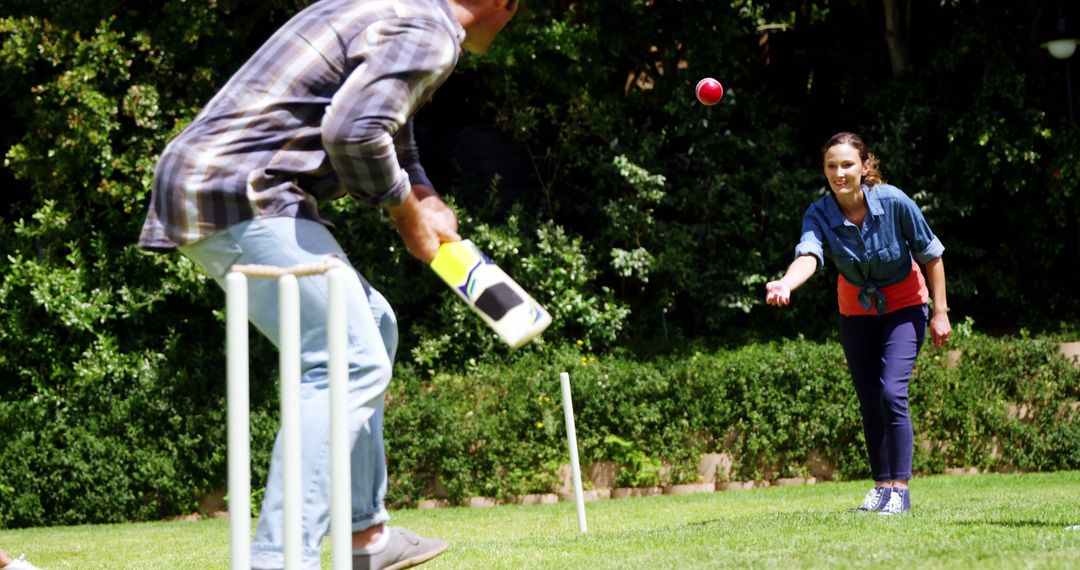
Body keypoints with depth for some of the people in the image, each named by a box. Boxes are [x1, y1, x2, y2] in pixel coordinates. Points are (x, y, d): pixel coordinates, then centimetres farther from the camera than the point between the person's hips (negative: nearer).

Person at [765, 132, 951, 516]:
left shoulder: (894, 202, -24)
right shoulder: (819, 215, -21)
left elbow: (931, 255, -12)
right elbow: (808, 254, -42)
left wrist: (940, 312, -10)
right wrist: (786, 283, -64)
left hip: (904, 307, -3)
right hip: (856, 310, 3)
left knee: (892, 393, -18)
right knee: (869, 403, 7)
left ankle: (900, 488, -12)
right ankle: (881, 485, 20)